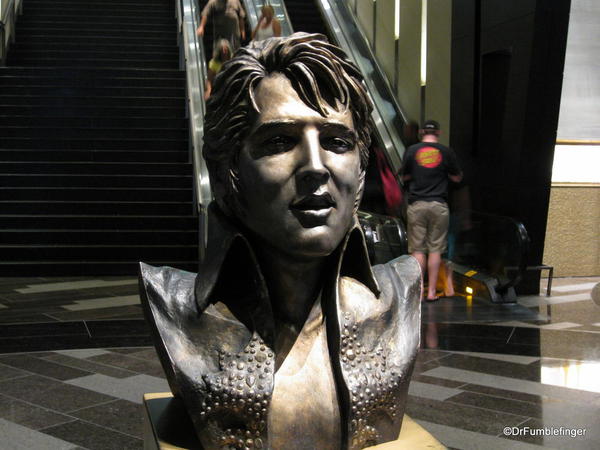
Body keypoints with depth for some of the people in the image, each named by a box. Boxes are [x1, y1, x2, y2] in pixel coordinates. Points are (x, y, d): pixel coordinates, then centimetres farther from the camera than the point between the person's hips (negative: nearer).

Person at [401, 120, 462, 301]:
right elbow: (457, 178, 10)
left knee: (418, 249, 4)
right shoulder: (446, 152, 1)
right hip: (439, 205, 0)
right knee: (435, 249, 5)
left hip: (417, 204, 0)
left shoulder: (412, 150, 1)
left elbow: (405, 177, 10)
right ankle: (432, 291, 7)